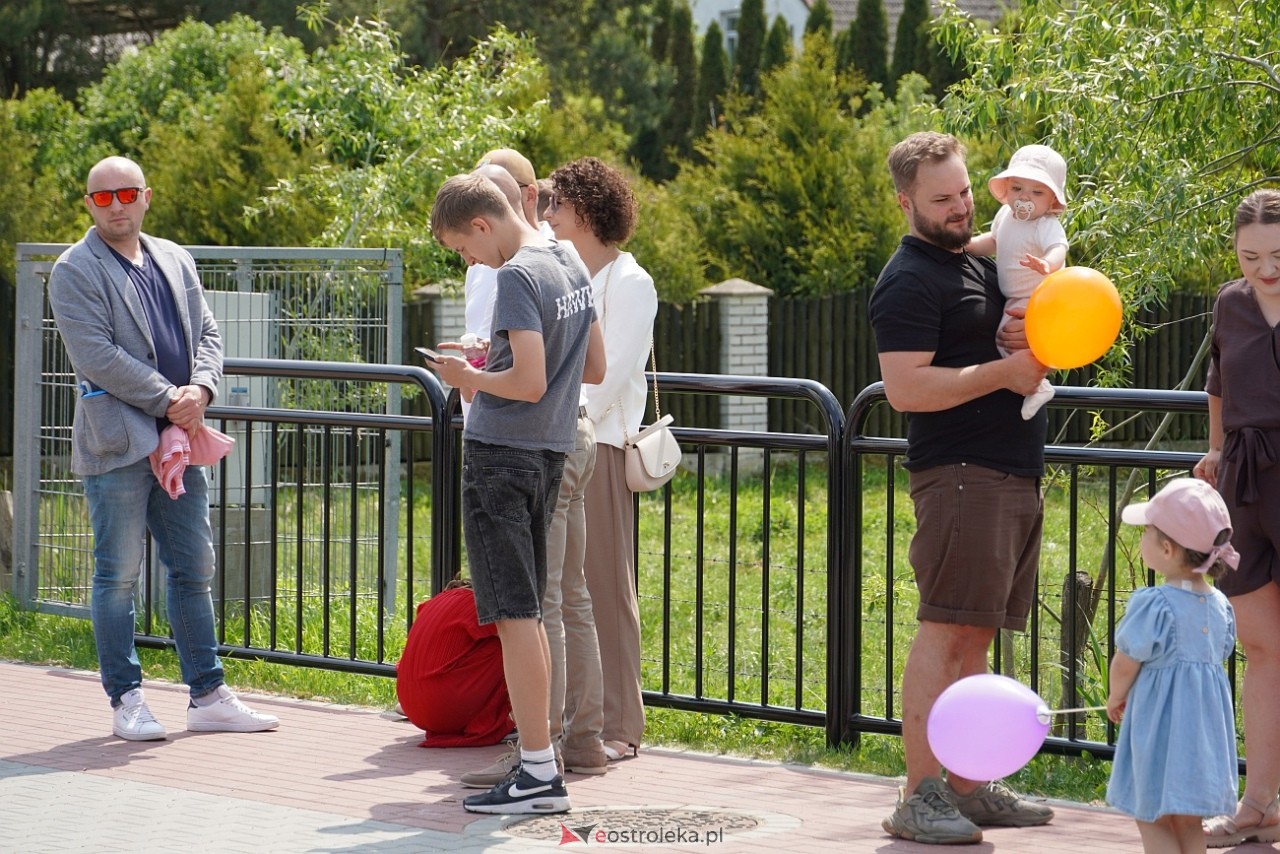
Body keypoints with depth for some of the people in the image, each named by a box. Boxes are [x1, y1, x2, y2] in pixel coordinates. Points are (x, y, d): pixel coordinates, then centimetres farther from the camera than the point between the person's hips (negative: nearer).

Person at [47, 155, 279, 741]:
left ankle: (208, 697, 14)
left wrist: (200, 389, -7)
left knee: (193, 568, 8)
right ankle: (126, 700, 6)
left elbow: (207, 332, 13)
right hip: (116, 444, -6)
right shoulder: (74, 271, -5)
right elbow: (96, 355, -14)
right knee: (118, 575, -1)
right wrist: (167, 400, -15)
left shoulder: (174, 260, 15)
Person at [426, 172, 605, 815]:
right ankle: (538, 758, 18)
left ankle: (540, 775, -7)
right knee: (526, 615, 14)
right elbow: (595, 370, 18)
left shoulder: (516, 277, -15)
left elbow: (529, 382, -23)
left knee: (513, 616, -7)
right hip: (550, 454, 9)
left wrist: (472, 379, -5)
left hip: (500, 454, -9)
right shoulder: (570, 267, 12)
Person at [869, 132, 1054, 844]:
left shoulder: (977, 264, 20)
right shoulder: (911, 281, -9)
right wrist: (1004, 371, -17)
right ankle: (919, 797, -12)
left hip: (1014, 477, 9)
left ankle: (967, 787, 14)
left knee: (976, 637, 10)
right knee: (945, 632, -12)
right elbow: (906, 388, -19)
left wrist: (1034, 342, 5)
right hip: (961, 475, -9)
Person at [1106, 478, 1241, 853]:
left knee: (1152, 820, 3)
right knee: (1188, 824, 16)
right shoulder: (1219, 606, 2)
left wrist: (1116, 697, 10)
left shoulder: (1152, 605, -18)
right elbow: (1219, 655, 11)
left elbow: (1125, 664, -11)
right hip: (1206, 720, 7)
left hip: (1159, 721, -7)